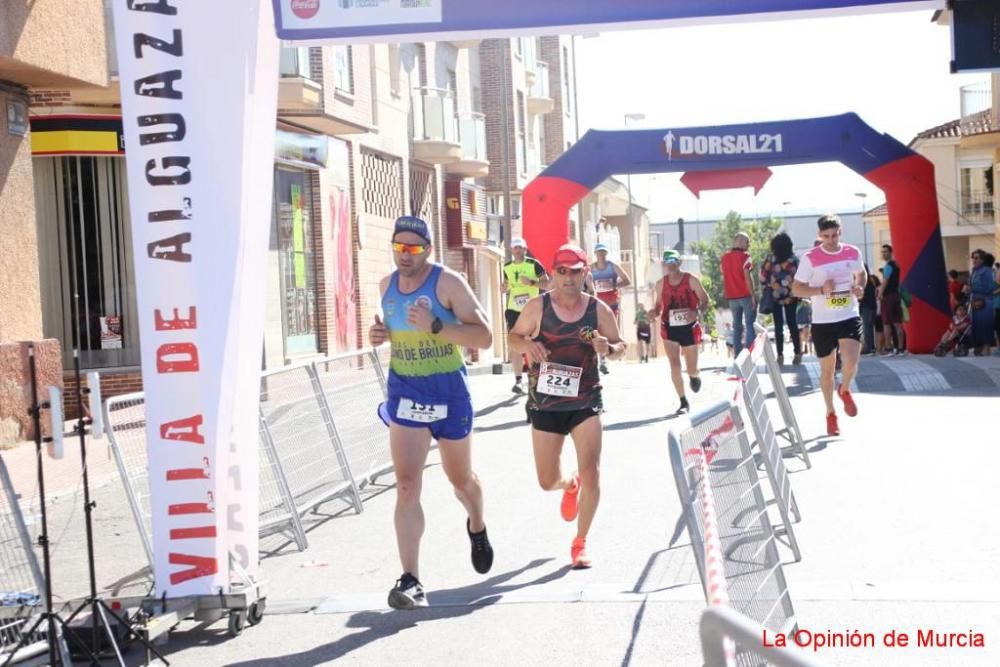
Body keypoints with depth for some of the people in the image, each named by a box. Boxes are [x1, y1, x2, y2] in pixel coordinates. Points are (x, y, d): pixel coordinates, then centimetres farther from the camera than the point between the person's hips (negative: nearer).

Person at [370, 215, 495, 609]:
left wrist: (435, 326, -31)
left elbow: (484, 337, -19)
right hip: (404, 389, 3)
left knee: (460, 478, 18)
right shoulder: (386, 285, 4)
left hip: (448, 390, -3)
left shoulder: (448, 282, -13)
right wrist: (378, 334, 1)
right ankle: (411, 580, -13)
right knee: (407, 484, -12)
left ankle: (477, 528, 52)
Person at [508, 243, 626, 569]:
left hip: (585, 403, 0)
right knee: (547, 482, 7)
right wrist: (527, 345, -17)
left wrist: (608, 348, -16)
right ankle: (569, 484, 47)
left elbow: (620, 346, 8)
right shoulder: (538, 306, -5)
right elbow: (514, 336, 6)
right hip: (544, 405, 0)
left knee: (591, 475, -12)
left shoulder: (599, 309, -3)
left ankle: (580, 543, 9)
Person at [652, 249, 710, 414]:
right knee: (674, 365, -10)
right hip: (670, 328, 1)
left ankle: (694, 377, 45)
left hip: (689, 327, -1)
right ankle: (683, 402, -1)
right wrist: (654, 312, -10)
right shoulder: (661, 284, 1)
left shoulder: (691, 280, -8)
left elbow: (705, 301, -5)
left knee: (691, 369, 6)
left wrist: (698, 312, -25)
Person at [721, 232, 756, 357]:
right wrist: (753, 295, -13)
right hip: (745, 295, -5)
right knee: (749, 325, -2)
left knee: (737, 326, 11)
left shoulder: (724, 258, 11)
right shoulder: (744, 256, -9)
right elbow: (747, 277, -15)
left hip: (732, 297, 5)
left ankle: (737, 355, 9)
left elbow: (724, 278, 12)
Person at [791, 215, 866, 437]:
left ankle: (845, 390, 16)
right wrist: (822, 290, -20)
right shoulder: (810, 258, -8)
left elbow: (861, 273, 22)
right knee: (827, 369, 8)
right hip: (822, 321, -1)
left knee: (851, 362, -18)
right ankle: (830, 413, 26)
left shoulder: (853, 253, 2)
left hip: (850, 318, 1)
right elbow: (796, 288, -5)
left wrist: (860, 287, 1)